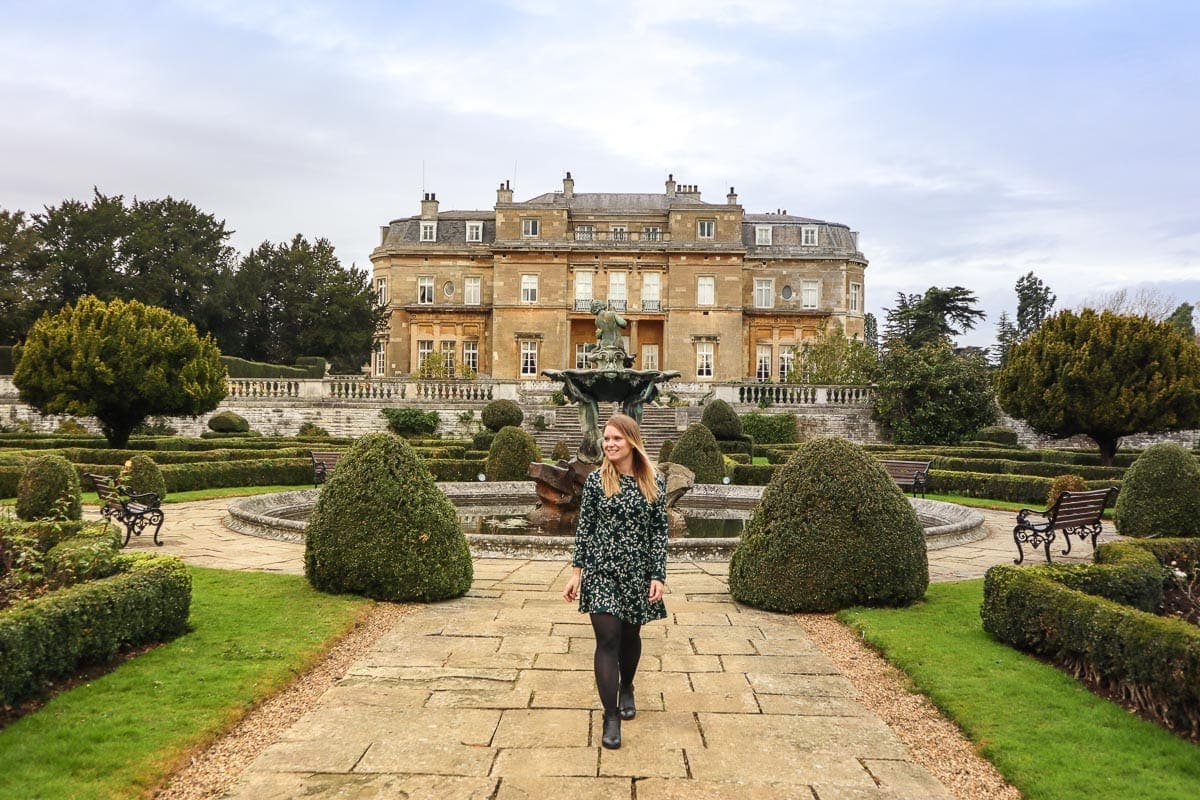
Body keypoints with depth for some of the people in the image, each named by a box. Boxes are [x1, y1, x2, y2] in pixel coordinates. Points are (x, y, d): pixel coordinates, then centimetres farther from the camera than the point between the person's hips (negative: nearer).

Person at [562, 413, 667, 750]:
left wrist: (658, 576, -6)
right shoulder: (596, 480, -4)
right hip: (601, 571, -1)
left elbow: (659, 531, -1)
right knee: (608, 638, -7)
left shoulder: (654, 482, -2)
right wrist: (576, 573, -2)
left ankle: (626, 688, 43)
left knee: (630, 635, 16)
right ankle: (611, 716, 2)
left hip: (637, 573, 2)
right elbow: (584, 528, 0)